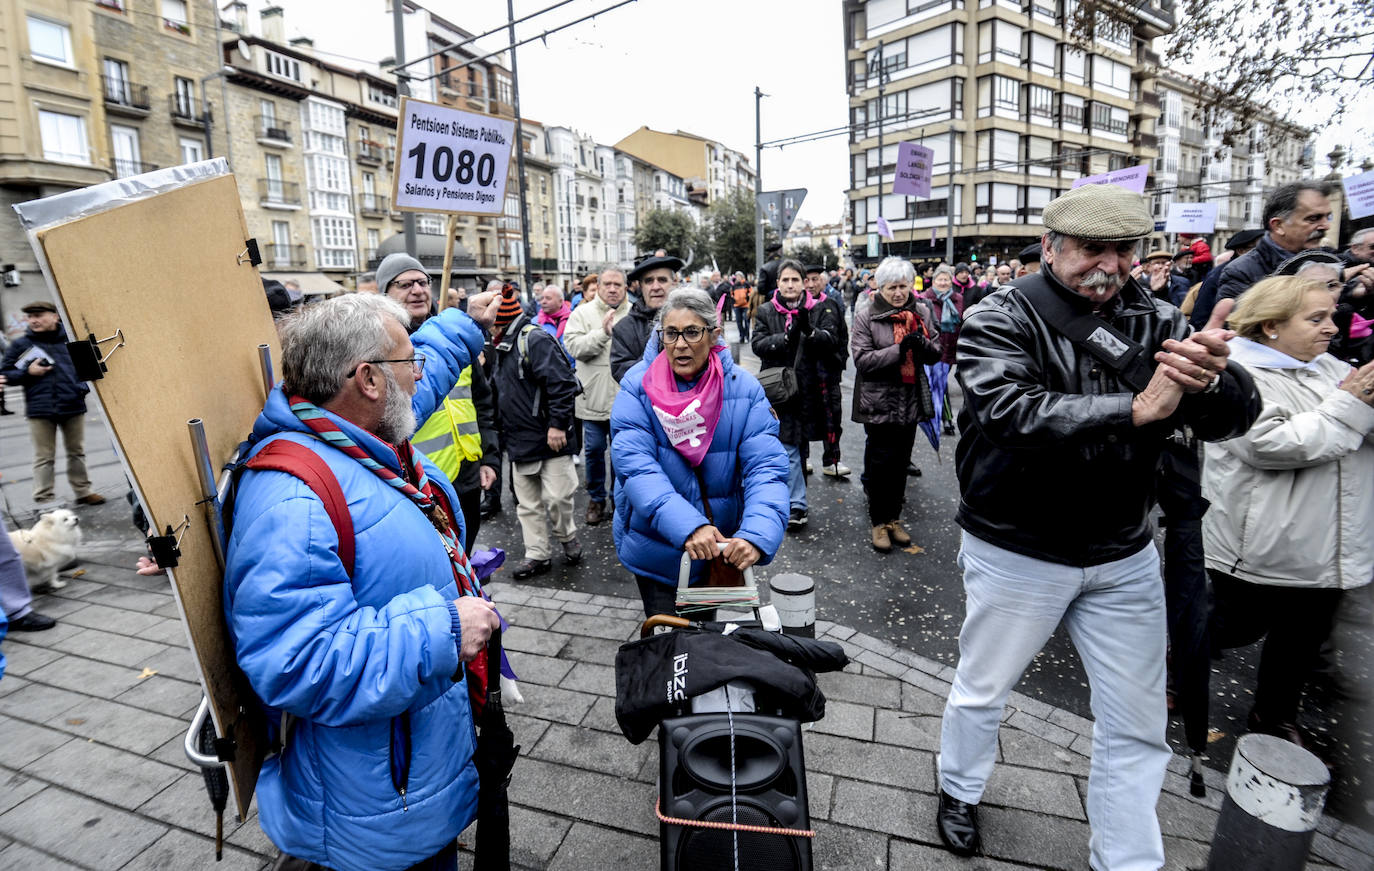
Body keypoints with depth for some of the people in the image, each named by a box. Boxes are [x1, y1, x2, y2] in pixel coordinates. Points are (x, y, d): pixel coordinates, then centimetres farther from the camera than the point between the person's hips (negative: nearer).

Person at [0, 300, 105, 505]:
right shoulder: (20, 344, 5)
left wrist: (83, 385, -1)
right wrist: (28, 372, -9)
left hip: (73, 405, 1)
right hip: (40, 409, -1)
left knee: (77, 452, 12)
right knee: (44, 457, 3)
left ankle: (83, 492, 23)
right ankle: (44, 500, 8)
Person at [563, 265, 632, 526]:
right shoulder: (583, 313, 1)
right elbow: (574, 346, -12)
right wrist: (602, 332, -20)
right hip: (594, 397, 0)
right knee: (595, 450, 9)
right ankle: (596, 498, 27)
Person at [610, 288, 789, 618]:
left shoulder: (744, 388, -14)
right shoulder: (638, 385, -16)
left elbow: (766, 468, -20)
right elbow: (635, 465, -26)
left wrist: (757, 534, -39)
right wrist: (688, 526, -39)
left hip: (723, 546, 2)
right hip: (655, 548, -1)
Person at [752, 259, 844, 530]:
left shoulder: (819, 311, 4)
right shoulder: (766, 312, 5)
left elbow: (831, 342, -8)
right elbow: (757, 344, -8)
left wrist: (809, 331, -27)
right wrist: (787, 337, -23)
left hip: (808, 388, 1)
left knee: (800, 446, 13)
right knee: (789, 448, -4)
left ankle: (794, 498, 30)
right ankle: (796, 505, 1)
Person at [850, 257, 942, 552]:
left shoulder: (920, 313, 7)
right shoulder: (866, 317, -6)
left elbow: (936, 354, 6)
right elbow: (862, 360, -15)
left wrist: (922, 344, -16)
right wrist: (899, 349, -24)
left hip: (912, 401, 5)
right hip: (880, 402, -4)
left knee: (900, 462, 14)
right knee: (880, 463, -1)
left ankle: (894, 517, 28)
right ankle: (879, 522, 14)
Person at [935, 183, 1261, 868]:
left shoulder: (1156, 322, -1)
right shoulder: (1000, 319, -13)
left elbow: (1236, 417, -10)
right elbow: (1012, 414, -30)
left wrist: (1211, 379, -32)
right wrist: (1135, 409, -33)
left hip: (1124, 555, 4)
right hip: (1017, 551, -3)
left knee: (1138, 725, 15)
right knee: (981, 688, 16)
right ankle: (959, 791, 45)